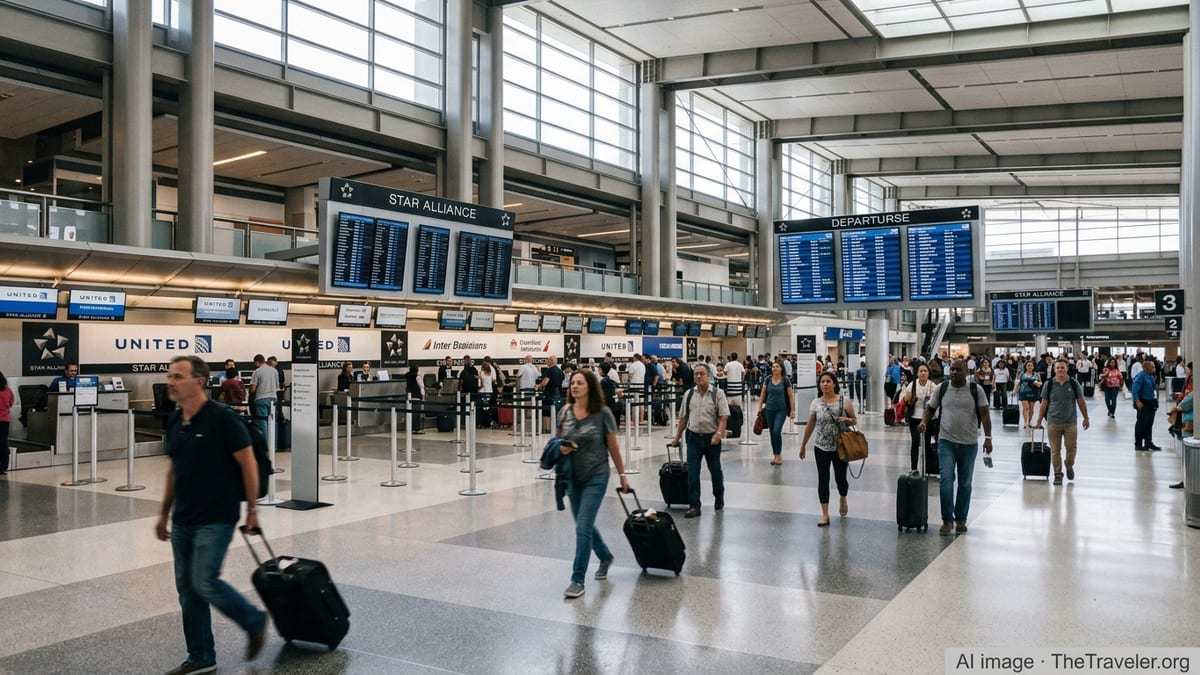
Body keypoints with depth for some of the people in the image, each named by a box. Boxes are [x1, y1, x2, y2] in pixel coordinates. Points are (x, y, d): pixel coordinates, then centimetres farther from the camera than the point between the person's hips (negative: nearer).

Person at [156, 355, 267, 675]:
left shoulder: (222, 418, -15)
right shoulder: (174, 423, 8)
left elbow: (248, 464, -12)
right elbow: (173, 471, 18)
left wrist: (252, 509, -11)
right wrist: (164, 513, 19)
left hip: (216, 519, -8)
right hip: (183, 520, 8)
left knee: (204, 582, -12)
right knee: (187, 588, 10)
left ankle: (255, 622, 11)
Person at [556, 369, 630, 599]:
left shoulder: (602, 413, -11)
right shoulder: (565, 412, 0)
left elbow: (613, 446, -3)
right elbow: (558, 441, 13)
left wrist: (622, 475, 4)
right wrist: (560, 449, -11)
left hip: (595, 478, -5)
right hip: (573, 477, 5)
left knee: (583, 527, -10)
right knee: (585, 525, 18)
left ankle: (578, 580, 0)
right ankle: (606, 557, 44)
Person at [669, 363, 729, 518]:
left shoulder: (717, 393, -5)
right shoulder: (689, 394, 5)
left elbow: (724, 416, -11)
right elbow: (683, 418, 12)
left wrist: (718, 434, -24)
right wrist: (677, 438, 13)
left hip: (712, 438, -2)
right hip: (694, 437, 2)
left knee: (715, 469, 13)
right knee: (692, 472, -3)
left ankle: (719, 497, 37)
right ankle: (694, 505, 2)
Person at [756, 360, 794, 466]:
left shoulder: (785, 381, -5)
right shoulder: (768, 380, 1)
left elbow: (790, 396, -2)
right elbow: (763, 394, 7)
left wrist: (792, 410, -4)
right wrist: (760, 407, 3)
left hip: (781, 409, -3)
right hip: (769, 409, 3)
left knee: (777, 431, -15)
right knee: (772, 432, 8)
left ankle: (779, 455, -1)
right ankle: (775, 455, 19)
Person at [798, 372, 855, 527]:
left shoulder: (844, 401, -6)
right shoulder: (816, 403, -1)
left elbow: (854, 420, 4)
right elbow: (810, 426, 7)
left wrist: (846, 420, -18)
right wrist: (803, 445, 9)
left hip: (840, 447, -1)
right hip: (821, 447, 1)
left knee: (840, 478, 5)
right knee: (823, 479, 1)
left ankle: (843, 500, 39)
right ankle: (825, 515, 7)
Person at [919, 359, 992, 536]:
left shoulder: (976, 390, -2)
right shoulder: (941, 389, 3)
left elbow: (984, 414, -4)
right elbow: (930, 408, 14)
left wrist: (988, 437, -12)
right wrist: (924, 422, -5)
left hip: (969, 444, 0)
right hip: (946, 442, 0)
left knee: (965, 483, 10)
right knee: (946, 480, -10)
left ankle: (961, 520, 22)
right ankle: (947, 520, -3)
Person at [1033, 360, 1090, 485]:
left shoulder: (1074, 383, 0)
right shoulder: (1049, 384, 0)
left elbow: (1081, 402, 7)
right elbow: (1044, 404, 4)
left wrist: (1086, 418, 8)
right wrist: (1039, 421, 4)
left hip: (1070, 423, 0)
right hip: (1053, 423, 0)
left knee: (1071, 447, 5)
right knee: (1055, 450, 3)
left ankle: (1069, 466, 32)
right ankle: (1057, 474, 13)